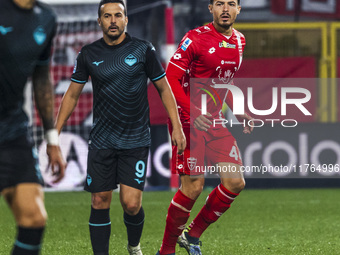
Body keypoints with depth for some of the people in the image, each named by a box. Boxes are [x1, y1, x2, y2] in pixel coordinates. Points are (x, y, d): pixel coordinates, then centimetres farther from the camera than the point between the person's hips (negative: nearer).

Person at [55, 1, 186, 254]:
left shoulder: (143, 50, -3)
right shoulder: (89, 54, 3)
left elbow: (164, 89, 5)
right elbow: (72, 94, 12)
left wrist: (177, 127, -1)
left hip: (136, 140, -2)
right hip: (102, 141, 2)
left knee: (131, 203, -8)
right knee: (100, 202, -1)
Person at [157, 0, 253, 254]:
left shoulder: (239, 41, 10)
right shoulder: (196, 38, -12)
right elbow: (170, 80, -15)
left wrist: (239, 113, 12)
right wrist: (194, 112, -25)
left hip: (217, 121, 7)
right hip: (189, 120, -7)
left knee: (235, 183, -3)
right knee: (194, 186, -10)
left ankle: (192, 235, 14)